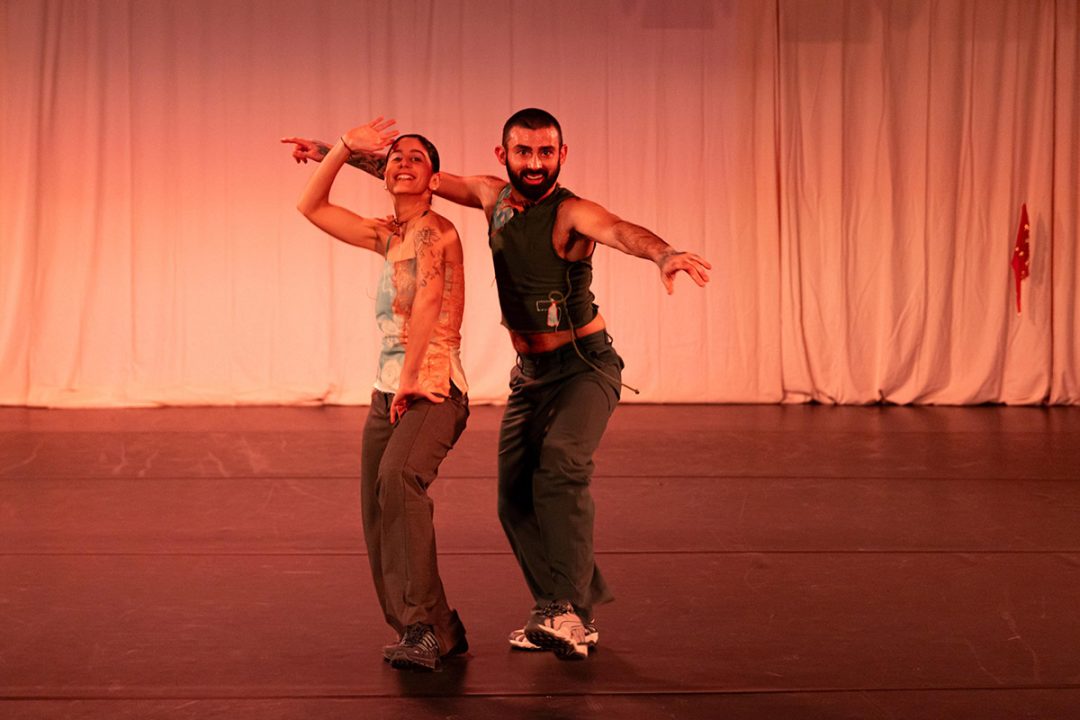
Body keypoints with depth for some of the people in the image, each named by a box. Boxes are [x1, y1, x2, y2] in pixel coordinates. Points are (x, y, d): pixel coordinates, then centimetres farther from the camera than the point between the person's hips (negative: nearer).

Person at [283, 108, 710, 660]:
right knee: (515, 499, 3)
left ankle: (568, 609, -29)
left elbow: (617, 229, -42)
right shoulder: (493, 196, 0)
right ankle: (568, 615, 14)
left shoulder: (570, 213, -20)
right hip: (530, 374, 7)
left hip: (585, 367, -7)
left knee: (560, 468, -30)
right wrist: (332, 152, 14)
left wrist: (663, 253, -64)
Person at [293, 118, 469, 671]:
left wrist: (410, 379, -25)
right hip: (387, 391, 8)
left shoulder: (434, 230, -7)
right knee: (378, 526, 4)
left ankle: (421, 627, -31)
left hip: (434, 390, -8)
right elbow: (311, 206, 24)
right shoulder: (388, 235, 16)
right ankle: (440, 633, 17)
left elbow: (428, 300, -22)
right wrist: (346, 147, 16)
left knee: (399, 476, -34)